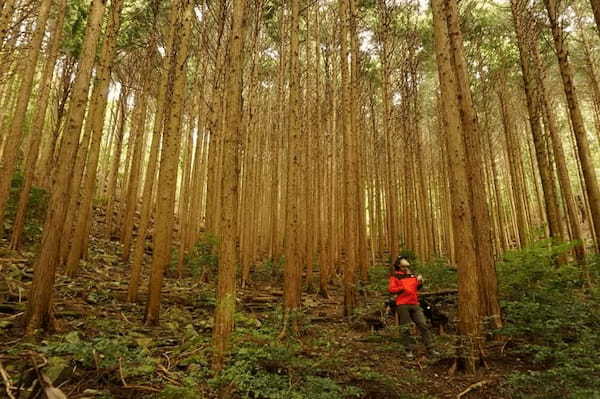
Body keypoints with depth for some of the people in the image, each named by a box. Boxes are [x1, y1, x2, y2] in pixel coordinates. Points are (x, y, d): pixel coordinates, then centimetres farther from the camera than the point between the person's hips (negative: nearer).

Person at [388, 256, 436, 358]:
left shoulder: (412, 275, 17)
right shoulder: (395, 276, 2)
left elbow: (417, 287, 19)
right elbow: (391, 289, -7)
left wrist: (420, 281, 0)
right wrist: (403, 288, -16)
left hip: (415, 304, 5)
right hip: (402, 305, -4)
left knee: (423, 325, 2)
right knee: (405, 328, 1)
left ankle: (430, 349, 10)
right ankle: (409, 350, 12)